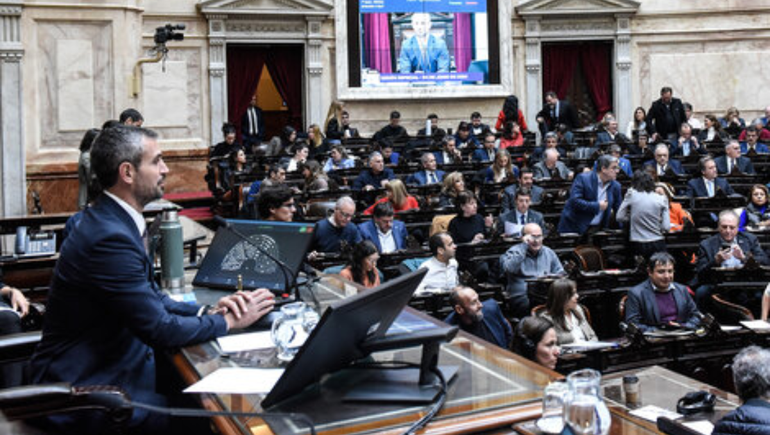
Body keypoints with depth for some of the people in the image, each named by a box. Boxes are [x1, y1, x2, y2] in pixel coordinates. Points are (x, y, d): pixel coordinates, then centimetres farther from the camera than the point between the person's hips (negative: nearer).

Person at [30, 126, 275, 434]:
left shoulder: (113, 221, 7)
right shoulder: (110, 237, -25)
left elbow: (151, 298, 12)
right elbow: (160, 330, -22)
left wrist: (207, 311, -2)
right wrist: (229, 321, -9)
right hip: (84, 393, -9)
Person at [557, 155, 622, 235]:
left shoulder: (616, 186, 4)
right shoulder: (583, 178, -12)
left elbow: (619, 209, 11)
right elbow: (574, 201, -22)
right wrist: (597, 206, -21)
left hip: (597, 228, 5)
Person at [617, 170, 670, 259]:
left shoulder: (631, 194, -3)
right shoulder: (661, 199, -2)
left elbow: (620, 217, 1)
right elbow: (666, 227, -6)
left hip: (637, 244, 0)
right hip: (657, 244, 0)